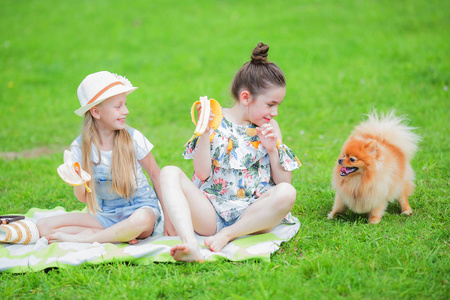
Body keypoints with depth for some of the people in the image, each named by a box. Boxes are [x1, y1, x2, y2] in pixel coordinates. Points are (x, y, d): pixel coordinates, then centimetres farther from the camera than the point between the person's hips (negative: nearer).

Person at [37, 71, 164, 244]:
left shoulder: (133, 138, -9)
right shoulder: (80, 147, -6)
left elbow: (156, 175, 2)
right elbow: (84, 198, 1)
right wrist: (78, 184, -22)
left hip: (138, 208, -3)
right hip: (104, 215, 3)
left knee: (142, 219, -41)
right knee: (43, 226, -14)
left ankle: (80, 238, -22)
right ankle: (117, 236, -20)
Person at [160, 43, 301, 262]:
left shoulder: (270, 128, 12)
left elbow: (283, 181, 9)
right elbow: (202, 174, -5)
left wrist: (272, 150, -5)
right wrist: (204, 132, -13)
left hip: (251, 217, 1)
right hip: (210, 215, -1)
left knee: (287, 193, -30)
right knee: (169, 173, -25)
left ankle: (228, 235, -21)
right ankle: (190, 244, -48)